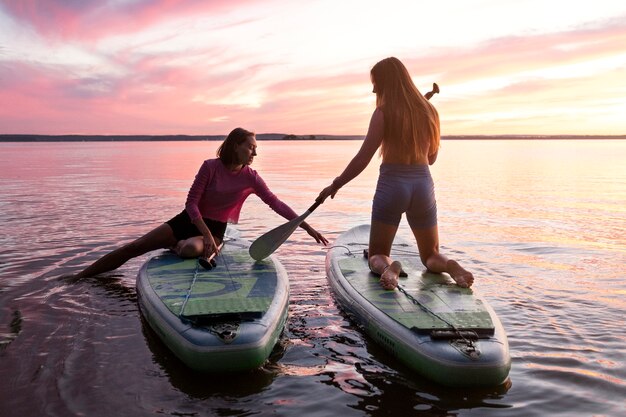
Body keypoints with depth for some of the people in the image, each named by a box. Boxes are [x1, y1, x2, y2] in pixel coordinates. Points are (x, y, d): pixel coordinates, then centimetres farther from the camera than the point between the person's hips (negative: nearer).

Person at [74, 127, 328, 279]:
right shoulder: (211, 167, -12)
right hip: (189, 221, 0)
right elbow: (192, 203, -13)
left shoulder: (251, 178, -7)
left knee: (190, 249, -38)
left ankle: (179, 246, -3)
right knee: (134, 247, -7)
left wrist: (307, 227, -15)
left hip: (216, 229, 0)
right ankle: (78, 279, 4)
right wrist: (206, 234, -25)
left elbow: (276, 204, -9)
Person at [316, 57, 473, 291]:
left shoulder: (384, 113, -9)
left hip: (391, 185, -4)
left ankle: (387, 268, -25)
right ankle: (449, 265, -15)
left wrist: (335, 186, 2)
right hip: (423, 185, 4)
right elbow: (431, 158, 14)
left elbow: (362, 160, -9)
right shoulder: (429, 111, 6)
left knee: (377, 255, 10)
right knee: (431, 255, 20)